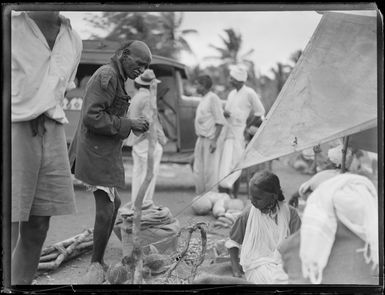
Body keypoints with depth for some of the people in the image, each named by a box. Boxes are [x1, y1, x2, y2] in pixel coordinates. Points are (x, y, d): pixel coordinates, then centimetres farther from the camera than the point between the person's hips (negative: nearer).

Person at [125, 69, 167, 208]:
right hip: (147, 139, -9)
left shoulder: (135, 97, 14)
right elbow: (151, 120, -18)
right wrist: (162, 137, -10)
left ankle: (135, 202, 17)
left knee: (138, 171, 13)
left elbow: (130, 118, 20)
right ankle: (145, 201, -7)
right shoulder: (148, 97, -14)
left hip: (135, 140, 9)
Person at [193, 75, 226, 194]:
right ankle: (200, 195, 20)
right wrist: (199, 137, 18)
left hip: (210, 139, -9)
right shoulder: (203, 99, 16)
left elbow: (220, 121, -16)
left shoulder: (213, 98, -12)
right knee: (198, 170, 12)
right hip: (201, 139, 9)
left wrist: (214, 140, -21)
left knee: (210, 170, -6)